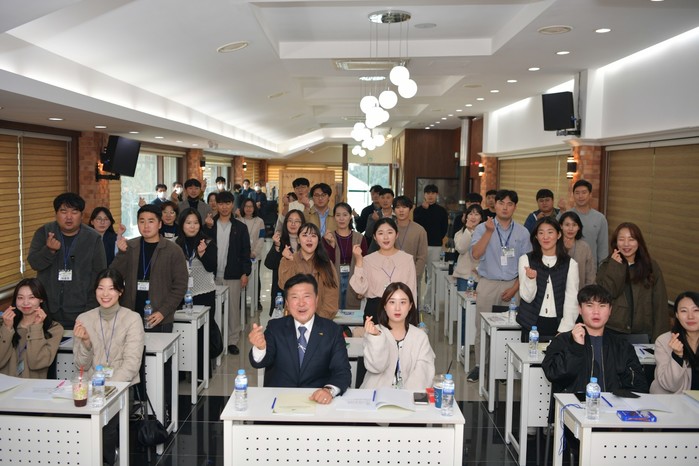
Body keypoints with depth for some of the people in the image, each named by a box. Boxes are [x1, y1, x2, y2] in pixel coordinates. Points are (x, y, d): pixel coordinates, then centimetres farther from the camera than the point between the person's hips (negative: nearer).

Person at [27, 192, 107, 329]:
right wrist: (49, 250, -25)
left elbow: (99, 275, -1)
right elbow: (34, 263, -5)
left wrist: (92, 307, -7)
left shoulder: (93, 238, 0)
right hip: (48, 309, 1)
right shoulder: (44, 233, 5)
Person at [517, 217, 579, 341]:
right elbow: (527, 297, -1)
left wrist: (564, 330, -10)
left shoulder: (570, 264, 1)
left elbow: (572, 300, -1)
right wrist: (531, 279, -21)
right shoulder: (526, 259, 1)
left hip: (558, 325, 0)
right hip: (532, 325, 0)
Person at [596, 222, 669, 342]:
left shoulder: (651, 267, 2)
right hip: (612, 332, 0)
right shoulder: (607, 265, 2)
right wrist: (615, 267, -14)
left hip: (643, 334, 1)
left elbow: (660, 305, 0)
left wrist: (659, 339, -7)